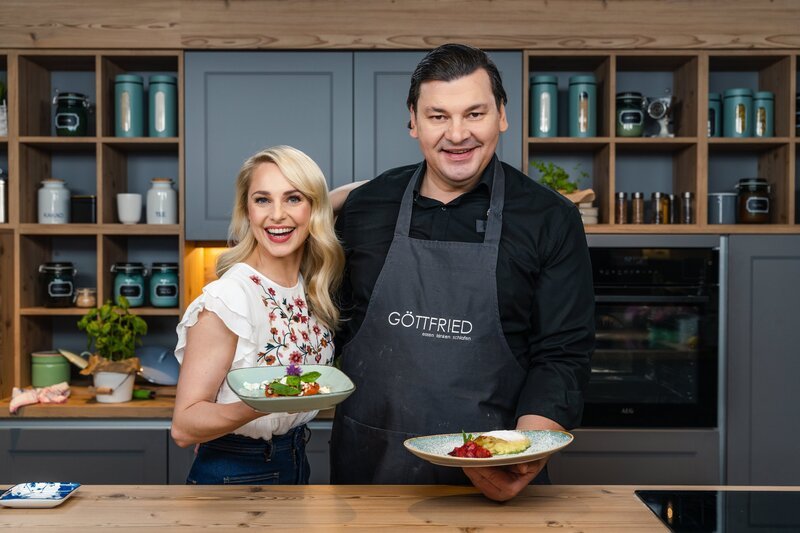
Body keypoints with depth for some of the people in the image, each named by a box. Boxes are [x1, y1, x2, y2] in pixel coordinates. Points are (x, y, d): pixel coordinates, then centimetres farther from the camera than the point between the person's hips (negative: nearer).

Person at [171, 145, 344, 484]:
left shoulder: (312, 289, -3)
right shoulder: (225, 298, -22)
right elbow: (184, 426, -22)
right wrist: (257, 406, -36)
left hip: (295, 468, 6)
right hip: (232, 476, -6)